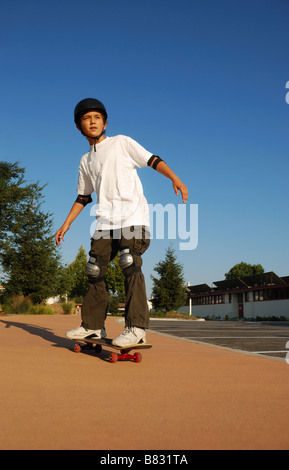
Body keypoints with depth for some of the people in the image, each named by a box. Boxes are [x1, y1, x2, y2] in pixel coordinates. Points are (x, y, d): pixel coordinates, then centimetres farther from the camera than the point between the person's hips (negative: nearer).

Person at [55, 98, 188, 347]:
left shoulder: (121, 142, 8)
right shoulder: (86, 161, 22)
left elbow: (153, 160, 0)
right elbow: (83, 197, 27)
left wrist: (175, 178, -16)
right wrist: (66, 224, 22)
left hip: (132, 216, -5)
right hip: (105, 221, 6)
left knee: (130, 265, -19)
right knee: (95, 270, 3)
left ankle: (136, 327, -19)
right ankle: (93, 325, 14)